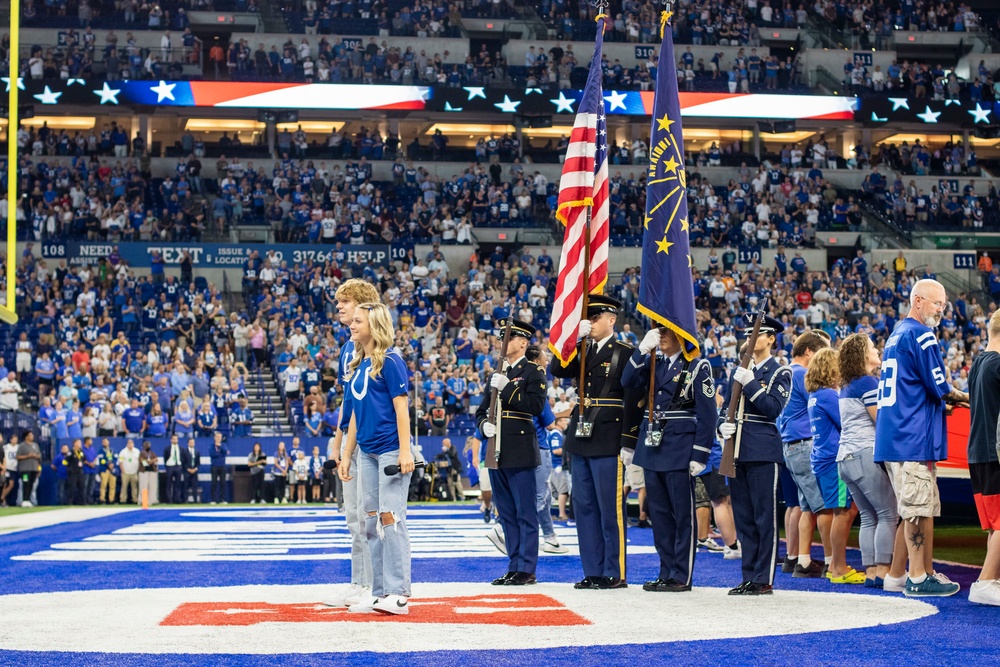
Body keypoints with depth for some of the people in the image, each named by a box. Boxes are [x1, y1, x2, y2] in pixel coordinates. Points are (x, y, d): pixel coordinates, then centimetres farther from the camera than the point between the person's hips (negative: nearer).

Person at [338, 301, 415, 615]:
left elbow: (401, 407, -12)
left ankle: (398, 594, -5)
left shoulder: (390, 361, -8)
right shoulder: (358, 365, 14)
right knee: (372, 522, 9)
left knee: (390, 518, -9)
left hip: (390, 450, -8)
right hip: (367, 452, 8)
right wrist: (346, 454, 17)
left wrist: (405, 451, -18)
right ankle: (380, 594, 16)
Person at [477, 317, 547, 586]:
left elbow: (536, 405, -15)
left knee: (525, 513, -4)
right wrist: (484, 425, 0)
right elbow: (481, 411, 21)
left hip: (520, 453, -7)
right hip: (497, 453, 7)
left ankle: (526, 569, -2)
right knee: (507, 514, 10)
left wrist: (506, 388, -15)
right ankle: (514, 567, 15)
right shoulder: (497, 375, 19)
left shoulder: (532, 372, 0)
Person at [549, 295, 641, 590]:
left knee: (610, 509, -3)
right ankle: (593, 572, 15)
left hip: (608, 442, -7)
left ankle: (615, 573, 4)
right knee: (584, 508, 8)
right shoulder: (582, 351, 14)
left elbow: (633, 401, -10)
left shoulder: (624, 353, -6)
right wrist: (573, 338, -9)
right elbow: (556, 370, 1)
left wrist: (629, 443, -15)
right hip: (581, 440, 7)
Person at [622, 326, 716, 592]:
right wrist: (642, 349, -12)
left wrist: (700, 455, -12)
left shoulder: (697, 366, -5)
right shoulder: (652, 362, 12)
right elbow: (628, 381, -3)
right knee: (659, 513, 10)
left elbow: (707, 414, -8)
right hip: (652, 446, 6)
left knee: (683, 514, -1)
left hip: (680, 449, -6)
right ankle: (666, 572, 17)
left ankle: (681, 576, 4)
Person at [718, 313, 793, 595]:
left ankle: (764, 579, -2)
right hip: (738, 451, 6)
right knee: (743, 518, 9)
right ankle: (749, 577, 14)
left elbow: (773, 408, -13)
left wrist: (749, 384, -17)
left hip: (763, 451, -6)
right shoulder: (739, 371, 17)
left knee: (765, 517, -5)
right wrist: (723, 427, -1)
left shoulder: (780, 372, 0)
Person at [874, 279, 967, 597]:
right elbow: (939, 388, -12)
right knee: (918, 508, -6)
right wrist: (966, 398, 6)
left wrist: (944, 398, 16)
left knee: (923, 508, 13)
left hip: (892, 436, 10)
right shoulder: (920, 334, -10)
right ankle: (917, 578, -4)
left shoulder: (895, 335, 20)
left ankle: (926, 573, 17)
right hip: (914, 438, -10)